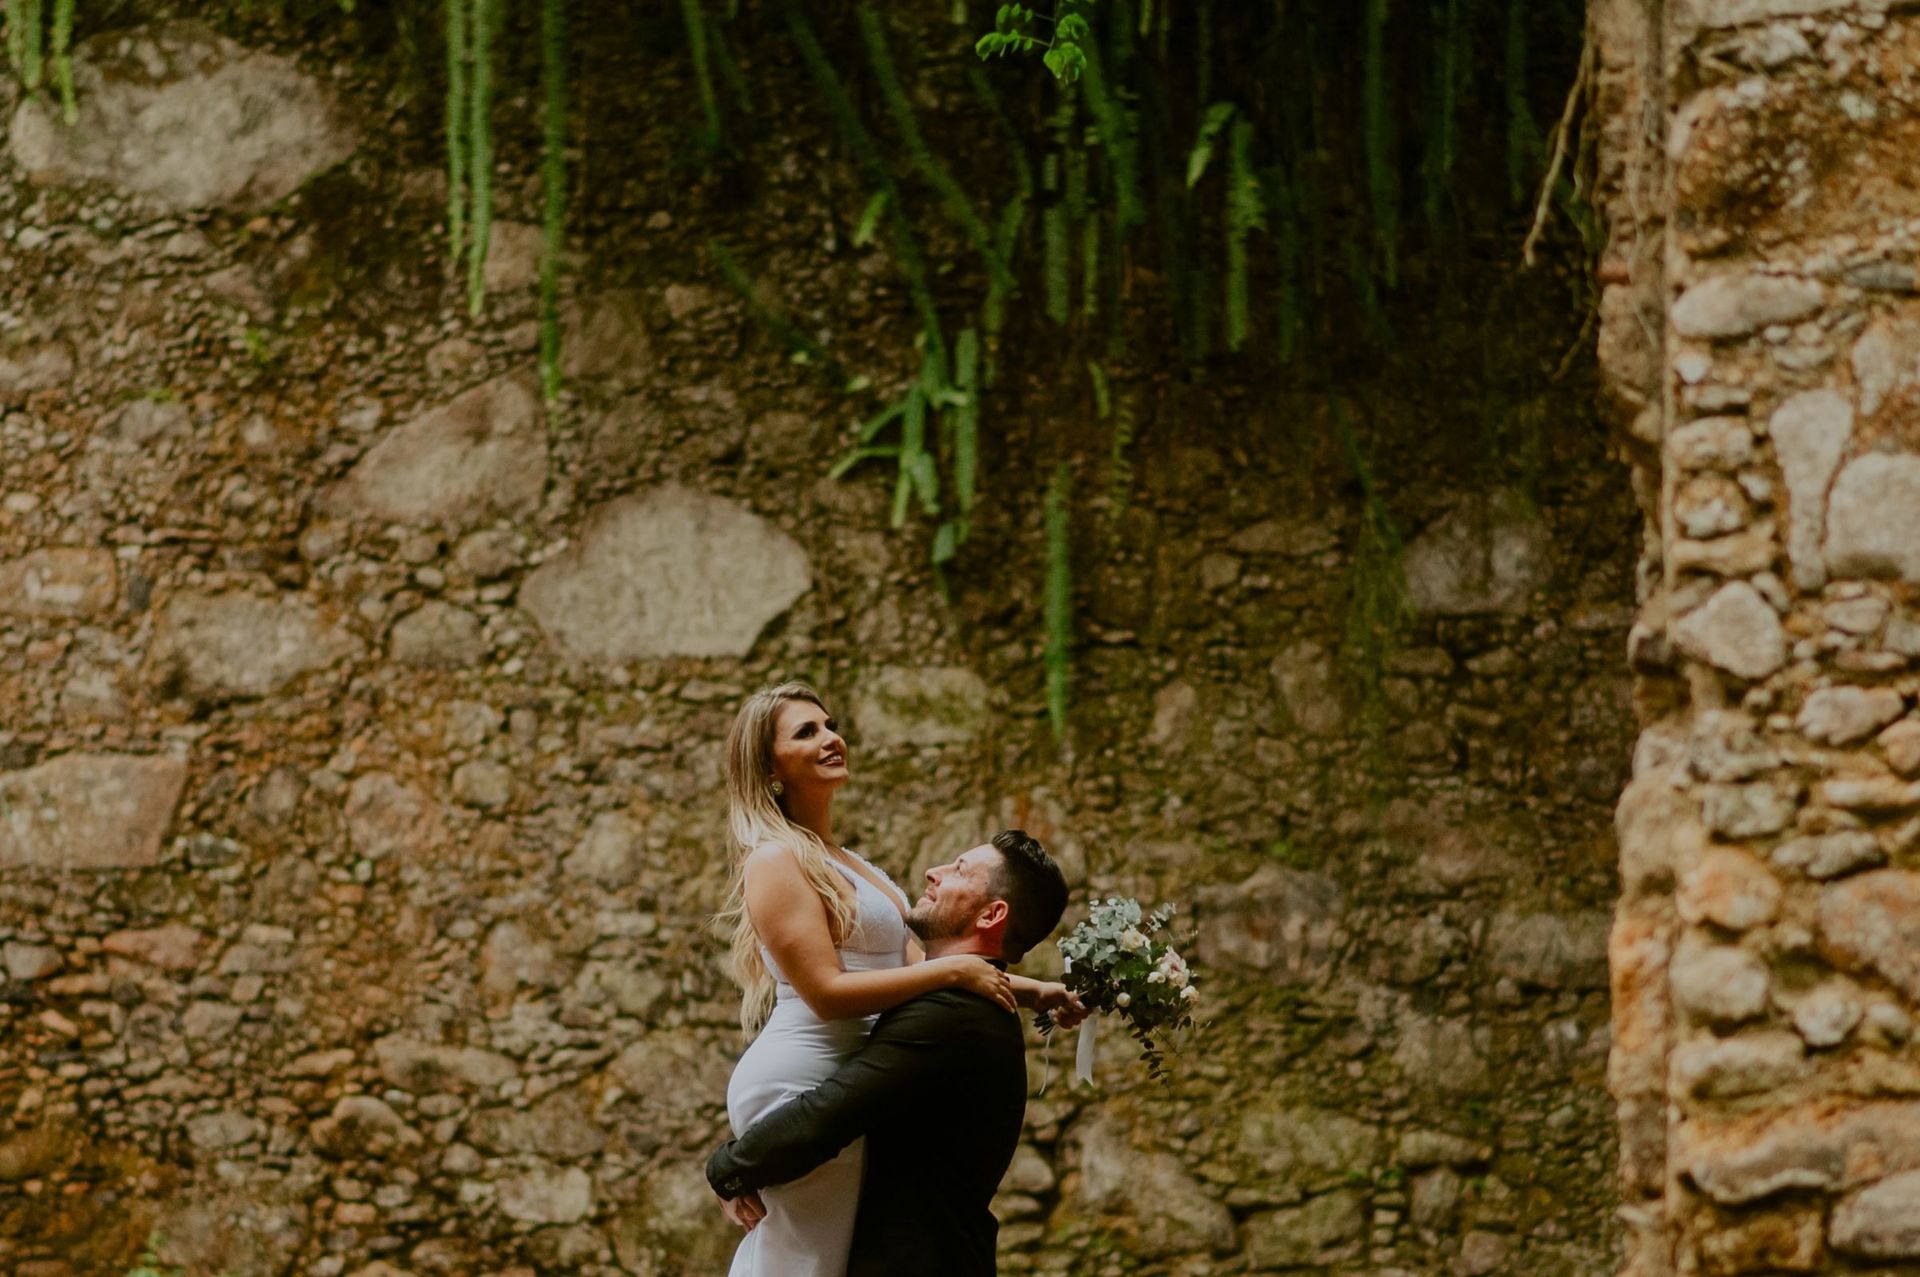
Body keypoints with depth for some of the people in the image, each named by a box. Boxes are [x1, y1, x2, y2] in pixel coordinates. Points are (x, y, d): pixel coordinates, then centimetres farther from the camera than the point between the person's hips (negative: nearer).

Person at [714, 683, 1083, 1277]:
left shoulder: (844, 864, 18)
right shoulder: (776, 861, -12)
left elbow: (911, 968, 16)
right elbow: (828, 992, -19)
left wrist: (1029, 991, 10)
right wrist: (953, 970, -16)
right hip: (801, 1084, -9)